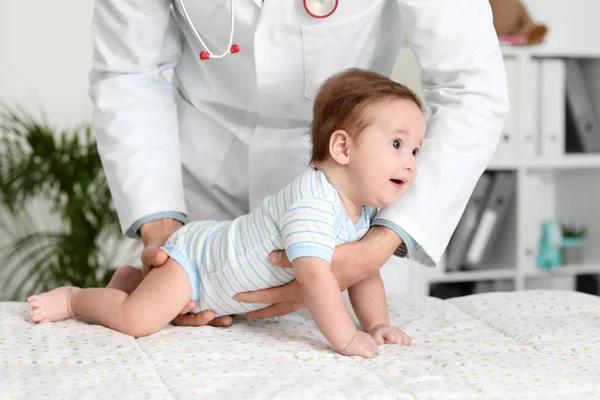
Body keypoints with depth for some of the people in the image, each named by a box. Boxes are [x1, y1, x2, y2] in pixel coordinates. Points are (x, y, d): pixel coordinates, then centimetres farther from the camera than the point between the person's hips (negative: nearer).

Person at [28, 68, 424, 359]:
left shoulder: (362, 212, -6)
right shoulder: (312, 203, -37)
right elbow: (315, 275, -44)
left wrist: (376, 323, -9)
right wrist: (347, 339, -40)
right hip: (195, 255, -9)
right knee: (138, 320, -20)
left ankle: (134, 278, 41)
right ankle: (74, 297, 6)